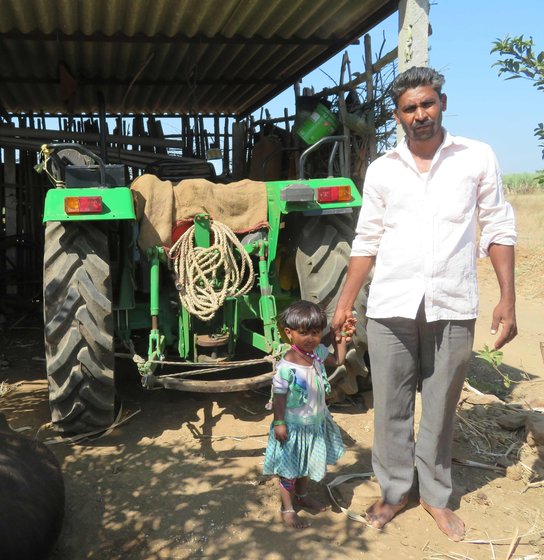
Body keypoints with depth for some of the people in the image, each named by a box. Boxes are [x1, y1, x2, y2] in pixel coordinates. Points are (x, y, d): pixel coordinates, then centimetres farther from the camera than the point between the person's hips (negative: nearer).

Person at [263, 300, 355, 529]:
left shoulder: (318, 352, -7)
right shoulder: (287, 365, -28)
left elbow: (337, 360, 12)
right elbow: (279, 396, -22)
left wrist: (341, 338, 5)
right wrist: (279, 422, -21)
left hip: (315, 422, 7)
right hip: (293, 425, -7)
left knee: (306, 462, 27)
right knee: (290, 469, 10)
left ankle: (302, 495, 50)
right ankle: (287, 509, 28)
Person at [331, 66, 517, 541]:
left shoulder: (477, 158, 3)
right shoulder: (381, 170, 7)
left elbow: (499, 230, 4)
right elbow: (366, 242, 10)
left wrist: (507, 298, -3)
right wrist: (345, 302, 7)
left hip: (452, 307, -1)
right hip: (391, 306, 1)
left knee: (440, 408, 10)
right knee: (391, 406, 9)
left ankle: (436, 494, 30)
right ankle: (394, 491, 28)